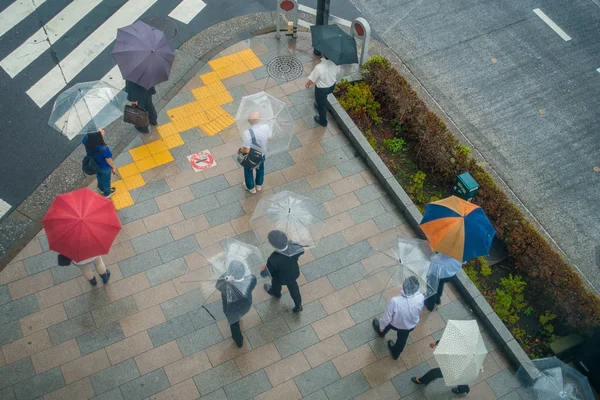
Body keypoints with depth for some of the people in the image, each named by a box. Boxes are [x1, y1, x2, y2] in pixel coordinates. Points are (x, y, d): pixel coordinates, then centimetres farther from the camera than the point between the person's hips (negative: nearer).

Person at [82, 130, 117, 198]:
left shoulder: (87, 141, -30)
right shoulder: (104, 149, -45)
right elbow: (109, 160, -27)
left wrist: (99, 132, -14)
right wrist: (113, 167, -5)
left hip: (95, 165, 5)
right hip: (104, 167, -5)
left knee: (99, 177, 36)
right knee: (106, 180, 27)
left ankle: (101, 189, 66)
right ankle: (107, 193, 56)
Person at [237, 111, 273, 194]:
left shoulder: (247, 133, -40)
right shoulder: (266, 127, -27)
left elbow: (246, 150, -33)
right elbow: (269, 138, -8)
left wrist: (240, 151, -12)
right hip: (262, 154, 3)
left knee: (248, 171, 28)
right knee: (260, 169, 34)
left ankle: (251, 188, 53)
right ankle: (259, 185, 59)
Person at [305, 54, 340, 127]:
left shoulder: (319, 68, -38)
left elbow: (312, 80, -22)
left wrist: (307, 84, 1)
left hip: (322, 89, -5)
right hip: (332, 86, 5)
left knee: (321, 105, 23)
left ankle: (323, 121, 45)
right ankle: (318, 105, 65)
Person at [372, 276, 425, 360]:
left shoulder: (395, 301, -42)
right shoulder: (421, 298, -35)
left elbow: (387, 316, -24)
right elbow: (419, 311, -11)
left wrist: (381, 326, -4)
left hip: (395, 324, -2)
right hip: (411, 325, 2)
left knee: (387, 322, 35)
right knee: (402, 339, 33)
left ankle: (381, 332, 67)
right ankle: (395, 354, 60)